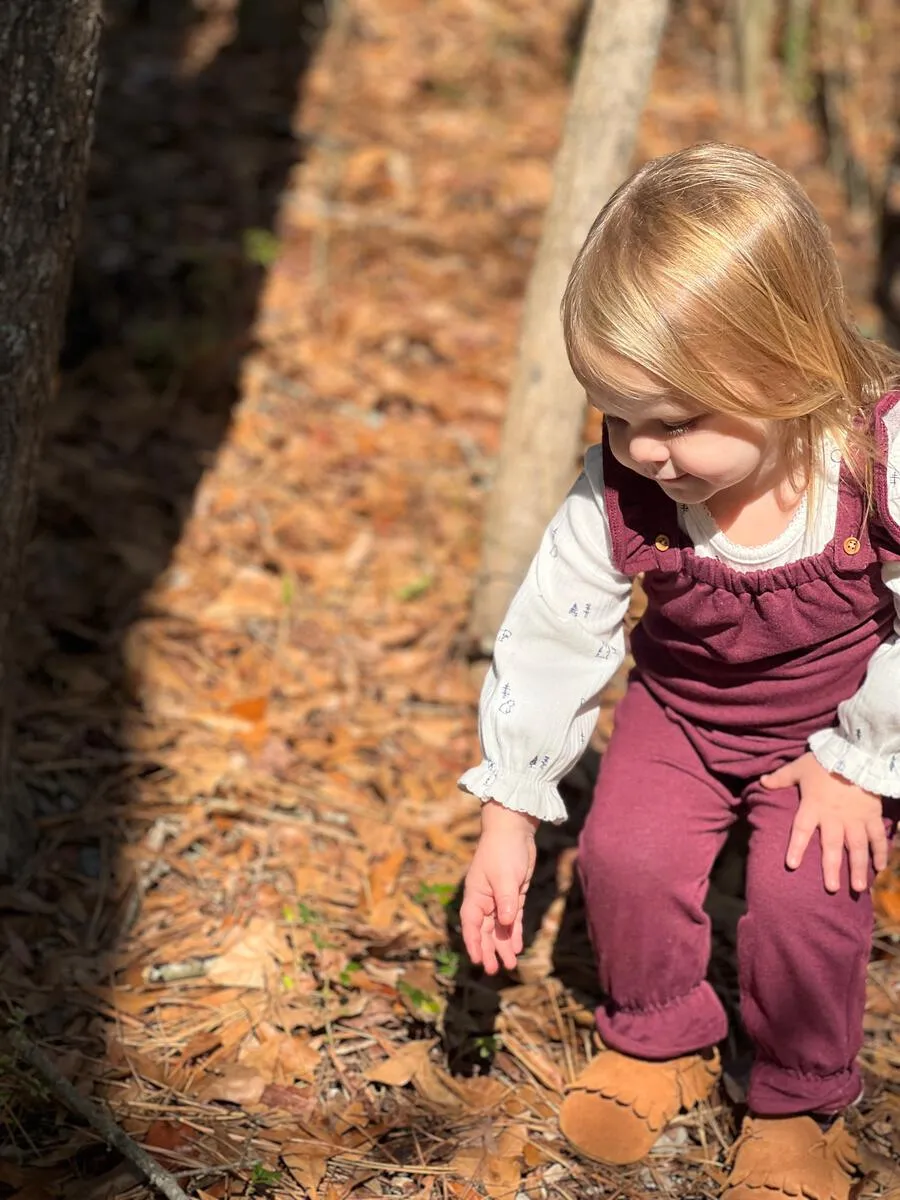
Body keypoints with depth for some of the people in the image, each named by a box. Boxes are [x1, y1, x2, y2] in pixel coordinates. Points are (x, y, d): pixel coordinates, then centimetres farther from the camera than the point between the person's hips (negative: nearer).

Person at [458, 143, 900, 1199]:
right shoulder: (621, 492, -25)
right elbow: (552, 635, -18)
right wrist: (507, 812, -19)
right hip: (682, 709, 3)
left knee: (802, 892, -19)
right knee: (624, 854, -14)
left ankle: (801, 1103, 11)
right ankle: (656, 1039, 18)